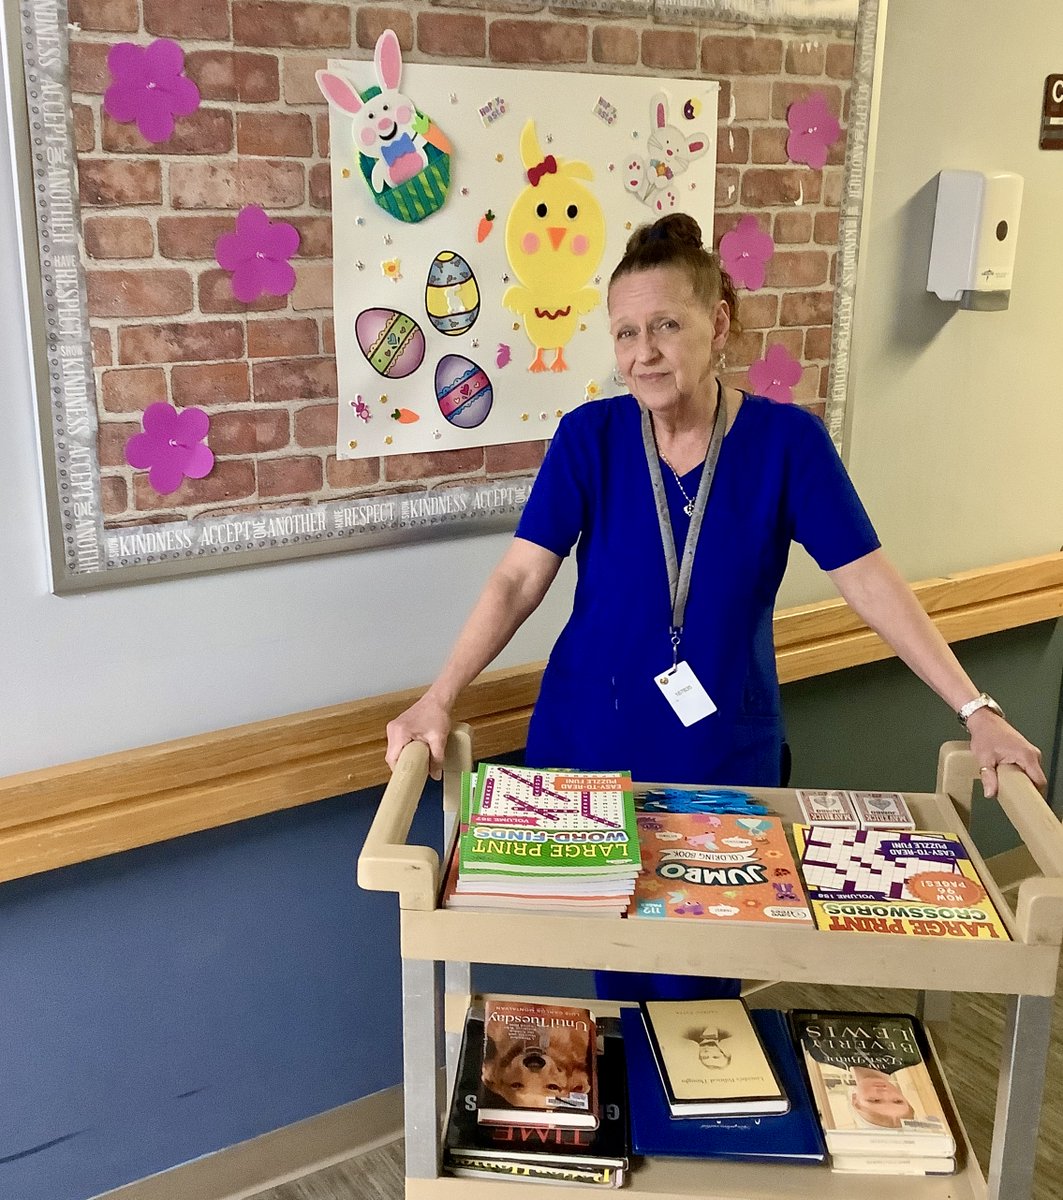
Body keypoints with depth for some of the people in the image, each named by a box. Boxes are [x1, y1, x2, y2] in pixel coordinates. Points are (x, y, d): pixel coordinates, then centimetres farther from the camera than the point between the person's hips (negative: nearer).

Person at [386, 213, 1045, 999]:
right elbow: (518, 580, -10)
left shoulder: (787, 441, -9)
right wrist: (439, 699, -21)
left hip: (725, 759, 0)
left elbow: (872, 583, -8)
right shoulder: (590, 436, -8)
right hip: (590, 749, 1)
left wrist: (976, 711, -12)